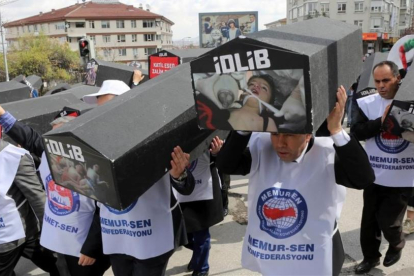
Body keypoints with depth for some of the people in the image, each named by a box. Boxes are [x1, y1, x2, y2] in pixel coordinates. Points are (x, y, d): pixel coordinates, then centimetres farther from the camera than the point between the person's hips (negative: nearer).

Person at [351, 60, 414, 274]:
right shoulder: (366, 103, -4)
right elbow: (356, 132, -12)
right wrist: (381, 121, -21)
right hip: (374, 175, 2)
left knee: (388, 220, 3)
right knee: (369, 219, 13)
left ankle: (397, 245, 38)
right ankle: (370, 256, 36)